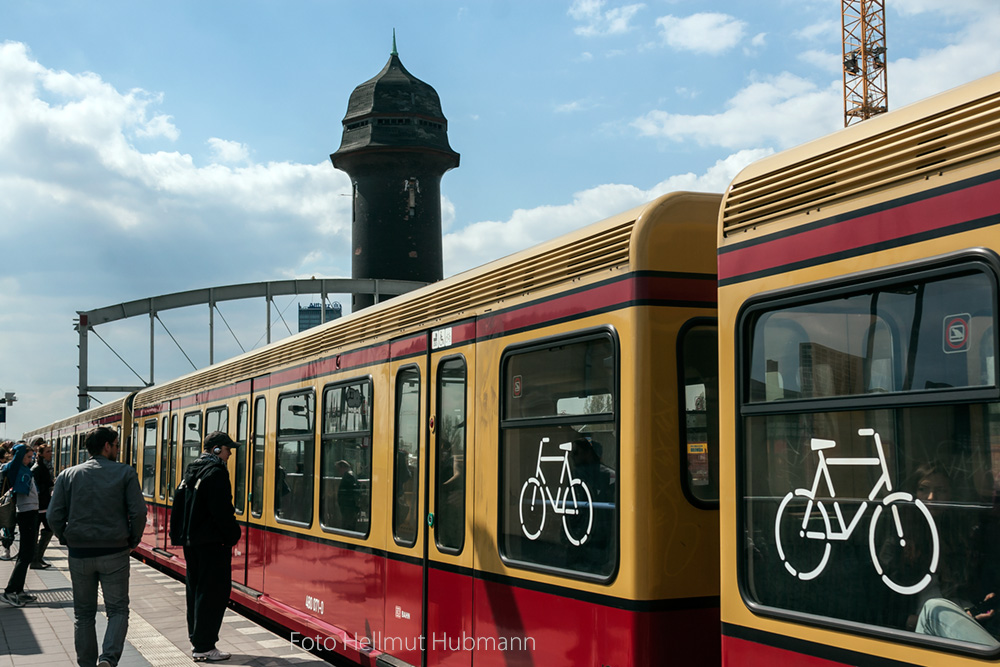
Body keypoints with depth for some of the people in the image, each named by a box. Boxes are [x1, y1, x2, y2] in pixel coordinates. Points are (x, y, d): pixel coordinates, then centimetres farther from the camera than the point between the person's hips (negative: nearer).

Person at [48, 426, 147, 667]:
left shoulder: (68, 475, 4)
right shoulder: (125, 473, -2)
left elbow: (54, 516, -1)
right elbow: (138, 512, -9)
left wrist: (67, 540, 14)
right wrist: (133, 541, 6)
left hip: (79, 554, 2)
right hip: (115, 553, -2)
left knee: (83, 613, 15)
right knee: (117, 610, 7)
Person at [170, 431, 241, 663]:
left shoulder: (192, 470, 14)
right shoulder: (216, 472, -16)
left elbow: (179, 504, 18)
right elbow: (222, 511, -20)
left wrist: (179, 535, 22)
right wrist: (232, 536, -9)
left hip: (191, 541, 10)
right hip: (212, 542, -10)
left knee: (196, 590, 16)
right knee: (214, 592, -5)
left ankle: (196, 638, 24)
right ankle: (204, 648, -3)